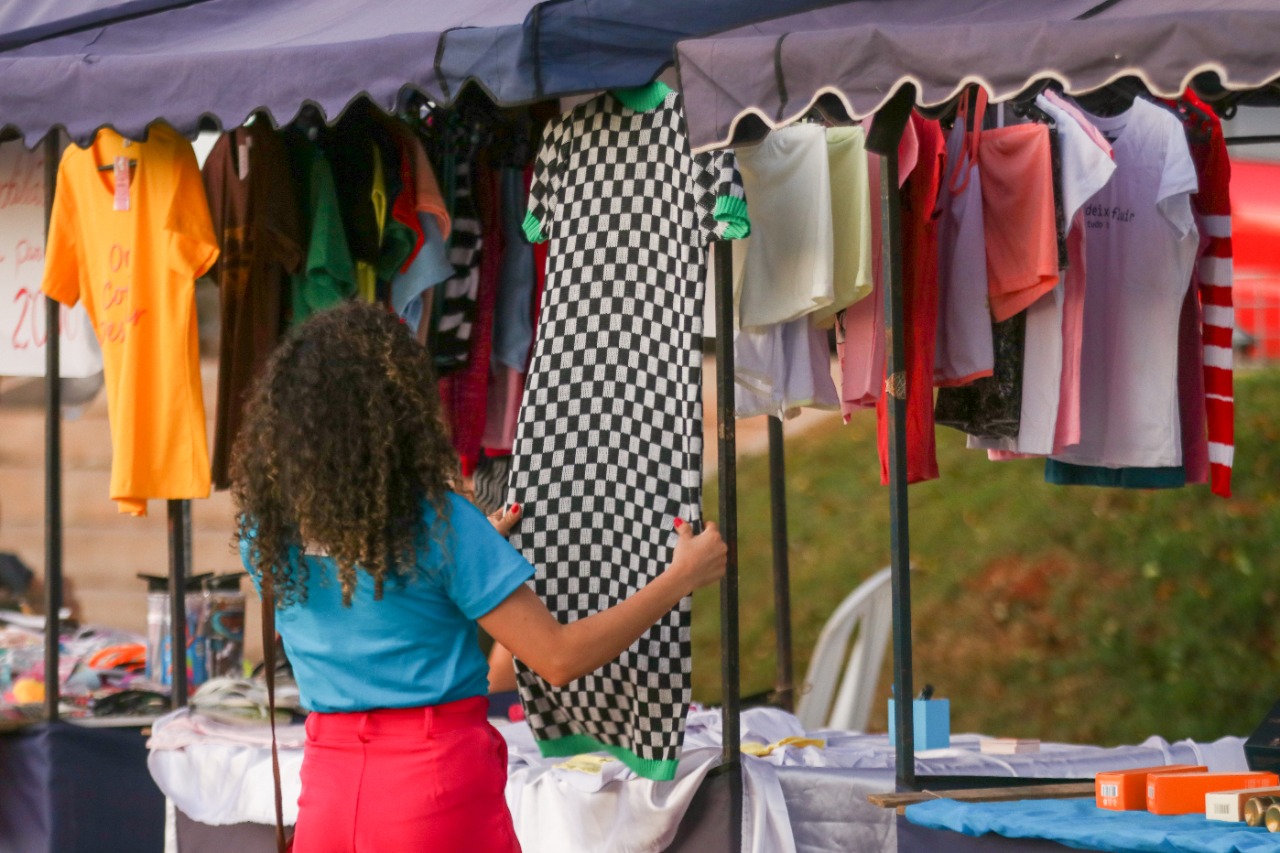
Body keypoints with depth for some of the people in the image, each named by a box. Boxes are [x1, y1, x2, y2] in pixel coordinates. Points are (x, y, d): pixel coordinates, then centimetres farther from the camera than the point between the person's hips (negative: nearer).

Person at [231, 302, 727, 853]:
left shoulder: (265, 532, 3)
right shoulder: (439, 523, -12)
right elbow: (559, 657, -11)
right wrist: (681, 578, 0)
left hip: (327, 791, 5)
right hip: (435, 793, -4)